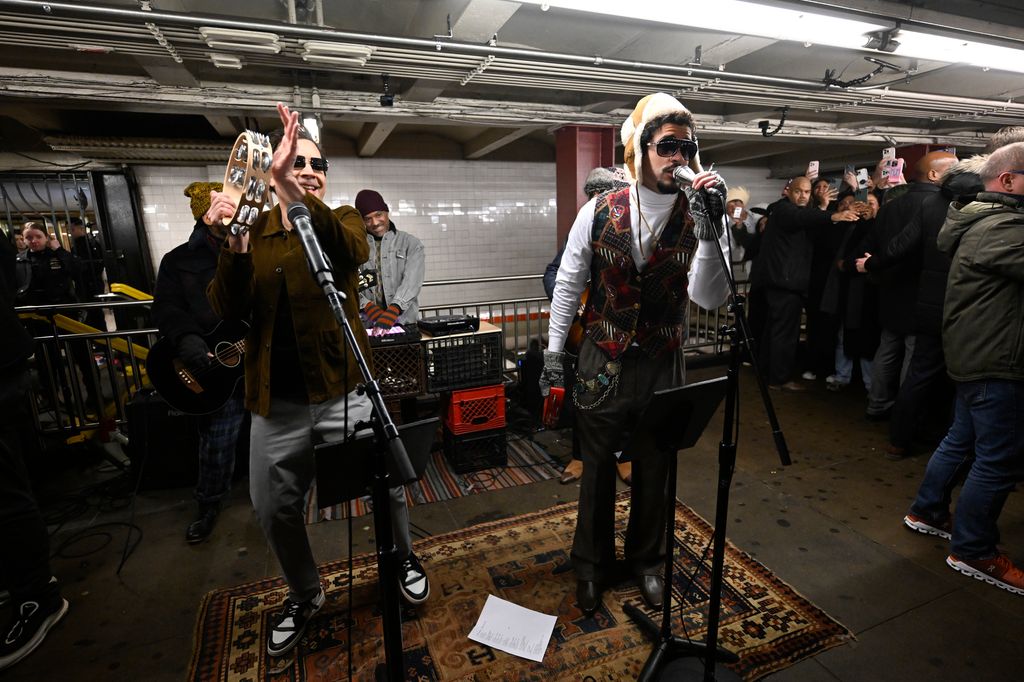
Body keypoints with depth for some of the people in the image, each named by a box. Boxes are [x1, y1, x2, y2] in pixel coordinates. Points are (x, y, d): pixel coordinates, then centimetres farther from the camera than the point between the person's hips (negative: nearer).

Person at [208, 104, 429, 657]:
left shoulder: (341, 219, 0)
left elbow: (352, 251, -25)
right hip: (276, 404, 3)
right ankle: (304, 594, 43)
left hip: (343, 393, -2)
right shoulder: (254, 230, 5)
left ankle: (403, 557, 42)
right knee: (274, 511, 15)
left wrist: (294, 193, -40)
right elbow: (227, 311, -6)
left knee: (385, 487, 10)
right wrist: (233, 246, -22)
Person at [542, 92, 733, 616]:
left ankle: (646, 561, 46)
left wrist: (711, 228, -31)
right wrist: (553, 350, 3)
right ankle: (592, 566, 40)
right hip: (601, 366, 0)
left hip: (662, 368, 1)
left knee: (653, 473, 18)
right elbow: (568, 285, 1)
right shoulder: (598, 212, -7)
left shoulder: (698, 219, -7)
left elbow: (709, 298, -19)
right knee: (597, 471, 15)